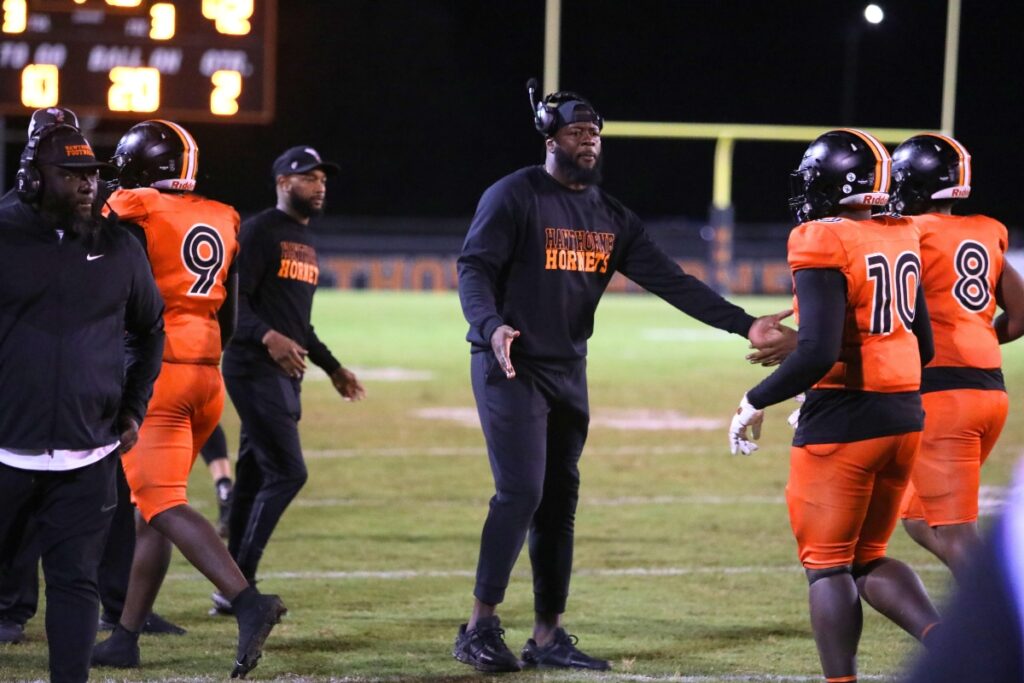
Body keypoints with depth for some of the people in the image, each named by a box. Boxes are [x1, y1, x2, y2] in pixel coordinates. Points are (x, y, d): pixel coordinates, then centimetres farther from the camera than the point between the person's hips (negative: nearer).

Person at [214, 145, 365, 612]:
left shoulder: (305, 242, 21)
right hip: (255, 370, -9)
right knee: (287, 471, -15)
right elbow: (233, 300, -18)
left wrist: (332, 368, 28)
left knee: (255, 476, 10)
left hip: (286, 374, 9)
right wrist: (268, 337, -33)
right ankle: (238, 583, -12)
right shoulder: (259, 232, -8)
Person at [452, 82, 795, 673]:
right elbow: (474, 268, -14)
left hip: (569, 372, 7)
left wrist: (743, 324, -2)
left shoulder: (611, 217, 10)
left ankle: (549, 635, 14)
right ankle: (481, 627, -6)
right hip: (512, 366, -7)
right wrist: (491, 325, -34)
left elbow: (670, 281, 7)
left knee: (559, 501, 8)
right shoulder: (516, 197, -9)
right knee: (520, 491, -14)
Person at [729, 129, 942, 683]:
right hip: (904, 415, 8)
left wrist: (756, 403, -10)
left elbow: (817, 352, -22)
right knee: (868, 559, 17)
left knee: (827, 565, 4)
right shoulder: (901, 242, 9)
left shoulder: (825, 247, -15)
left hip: (843, 425, -8)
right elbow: (923, 347, 16)